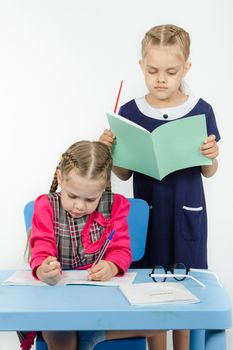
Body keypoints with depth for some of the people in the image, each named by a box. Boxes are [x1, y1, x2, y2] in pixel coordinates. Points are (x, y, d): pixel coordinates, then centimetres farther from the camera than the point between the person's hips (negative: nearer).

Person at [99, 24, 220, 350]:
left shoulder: (201, 111, -6)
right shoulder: (130, 112, -4)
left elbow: (209, 172, 3)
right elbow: (124, 174, 3)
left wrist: (211, 157, -18)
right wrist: (110, 151, -15)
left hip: (187, 214, 0)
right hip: (147, 212, 0)